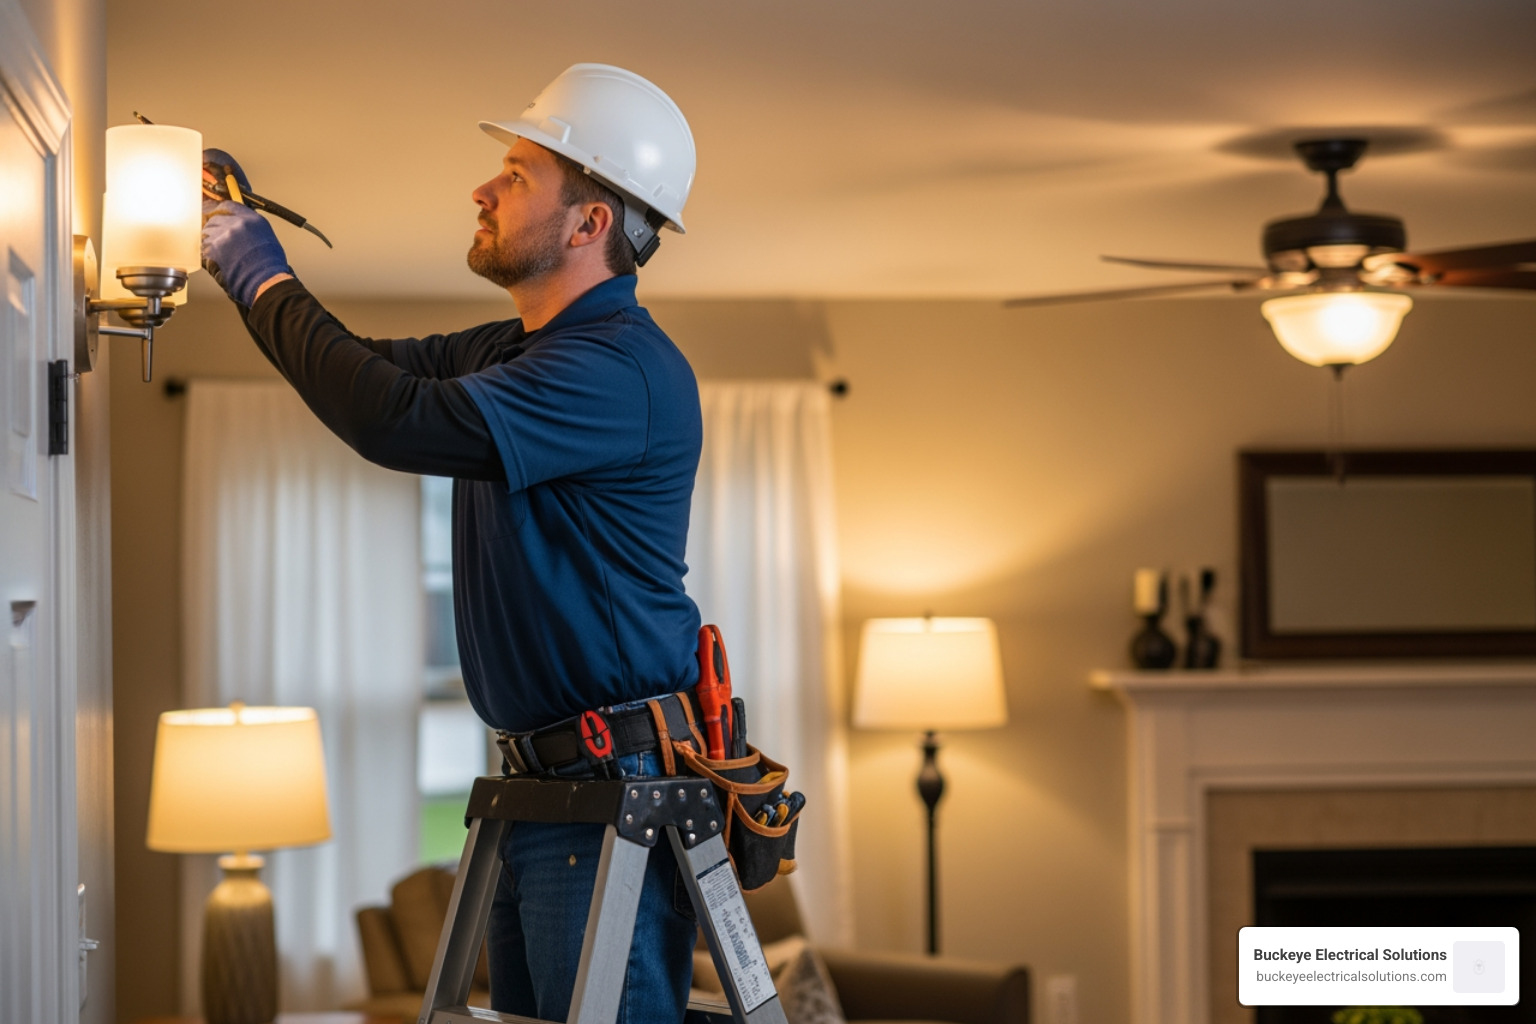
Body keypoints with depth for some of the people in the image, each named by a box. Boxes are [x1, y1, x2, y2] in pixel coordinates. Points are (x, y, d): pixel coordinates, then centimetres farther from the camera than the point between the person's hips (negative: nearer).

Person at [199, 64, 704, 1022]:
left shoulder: (623, 368, -18)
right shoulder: (514, 352, 16)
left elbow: (402, 422, -27)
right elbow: (374, 372, 29)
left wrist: (265, 277, -13)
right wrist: (239, 244, 22)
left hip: (616, 794, -10)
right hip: (546, 783, 10)